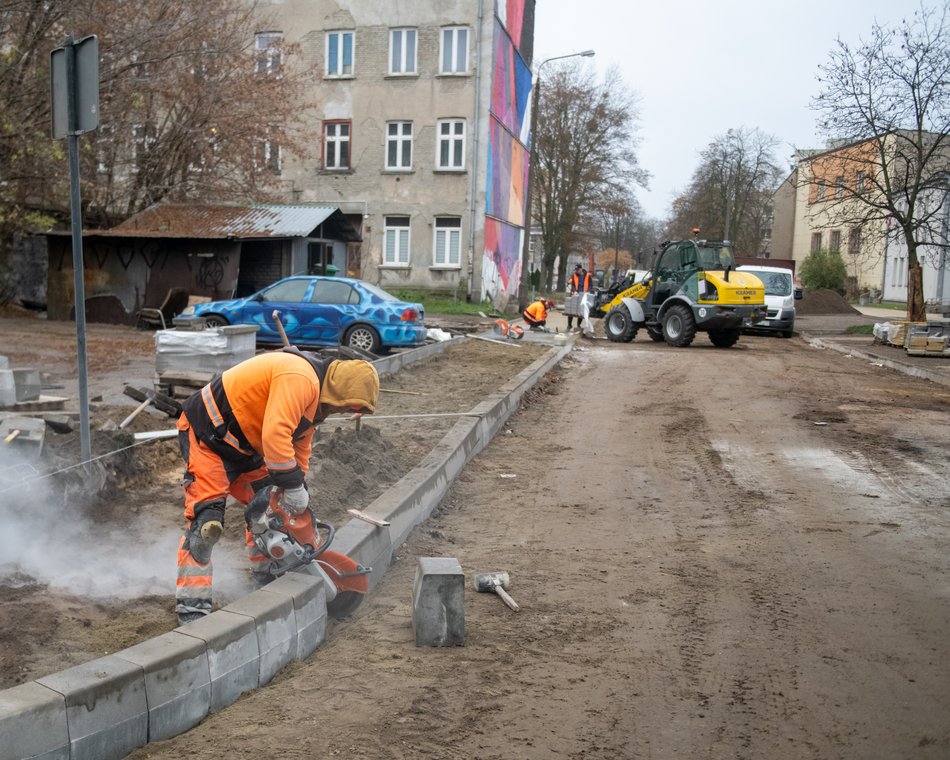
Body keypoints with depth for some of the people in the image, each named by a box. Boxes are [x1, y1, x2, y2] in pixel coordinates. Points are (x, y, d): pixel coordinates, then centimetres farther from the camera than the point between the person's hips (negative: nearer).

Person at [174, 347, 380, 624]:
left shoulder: (315, 396, 8)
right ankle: (191, 608, -13)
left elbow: (300, 446, 14)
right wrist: (294, 488, -28)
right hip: (208, 435, -11)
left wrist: (298, 496, 10)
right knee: (207, 522, -15)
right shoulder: (300, 379, -27)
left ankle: (266, 577, 34)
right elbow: (275, 434, -36)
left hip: (243, 444, 11)